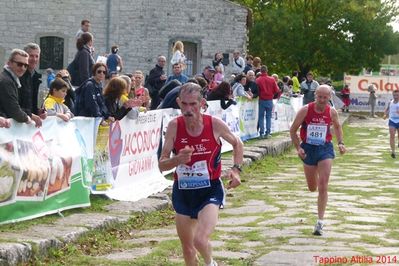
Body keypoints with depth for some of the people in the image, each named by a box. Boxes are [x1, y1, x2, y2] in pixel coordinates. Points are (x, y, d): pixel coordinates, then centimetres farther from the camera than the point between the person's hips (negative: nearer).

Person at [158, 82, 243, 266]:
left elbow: (237, 143, 9)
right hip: (182, 191, 3)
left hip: (210, 190, -3)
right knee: (187, 248, 13)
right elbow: (162, 165, -9)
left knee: (200, 239, -22)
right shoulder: (174, 126, -10)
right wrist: (178, 159, -29)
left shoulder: (215, 124, -12)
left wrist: (236, 169, -5)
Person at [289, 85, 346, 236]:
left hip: (325, 149, 0)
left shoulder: (332, 112, -5)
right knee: (312, 188, 12)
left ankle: (320, 222, -7)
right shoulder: (305, 110, -11)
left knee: (323, 187, -11)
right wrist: (298, 148, -13)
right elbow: (293, 130, -2)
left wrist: (340, 143, 2)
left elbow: (337, 127, 16)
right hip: (308, 149, 0)